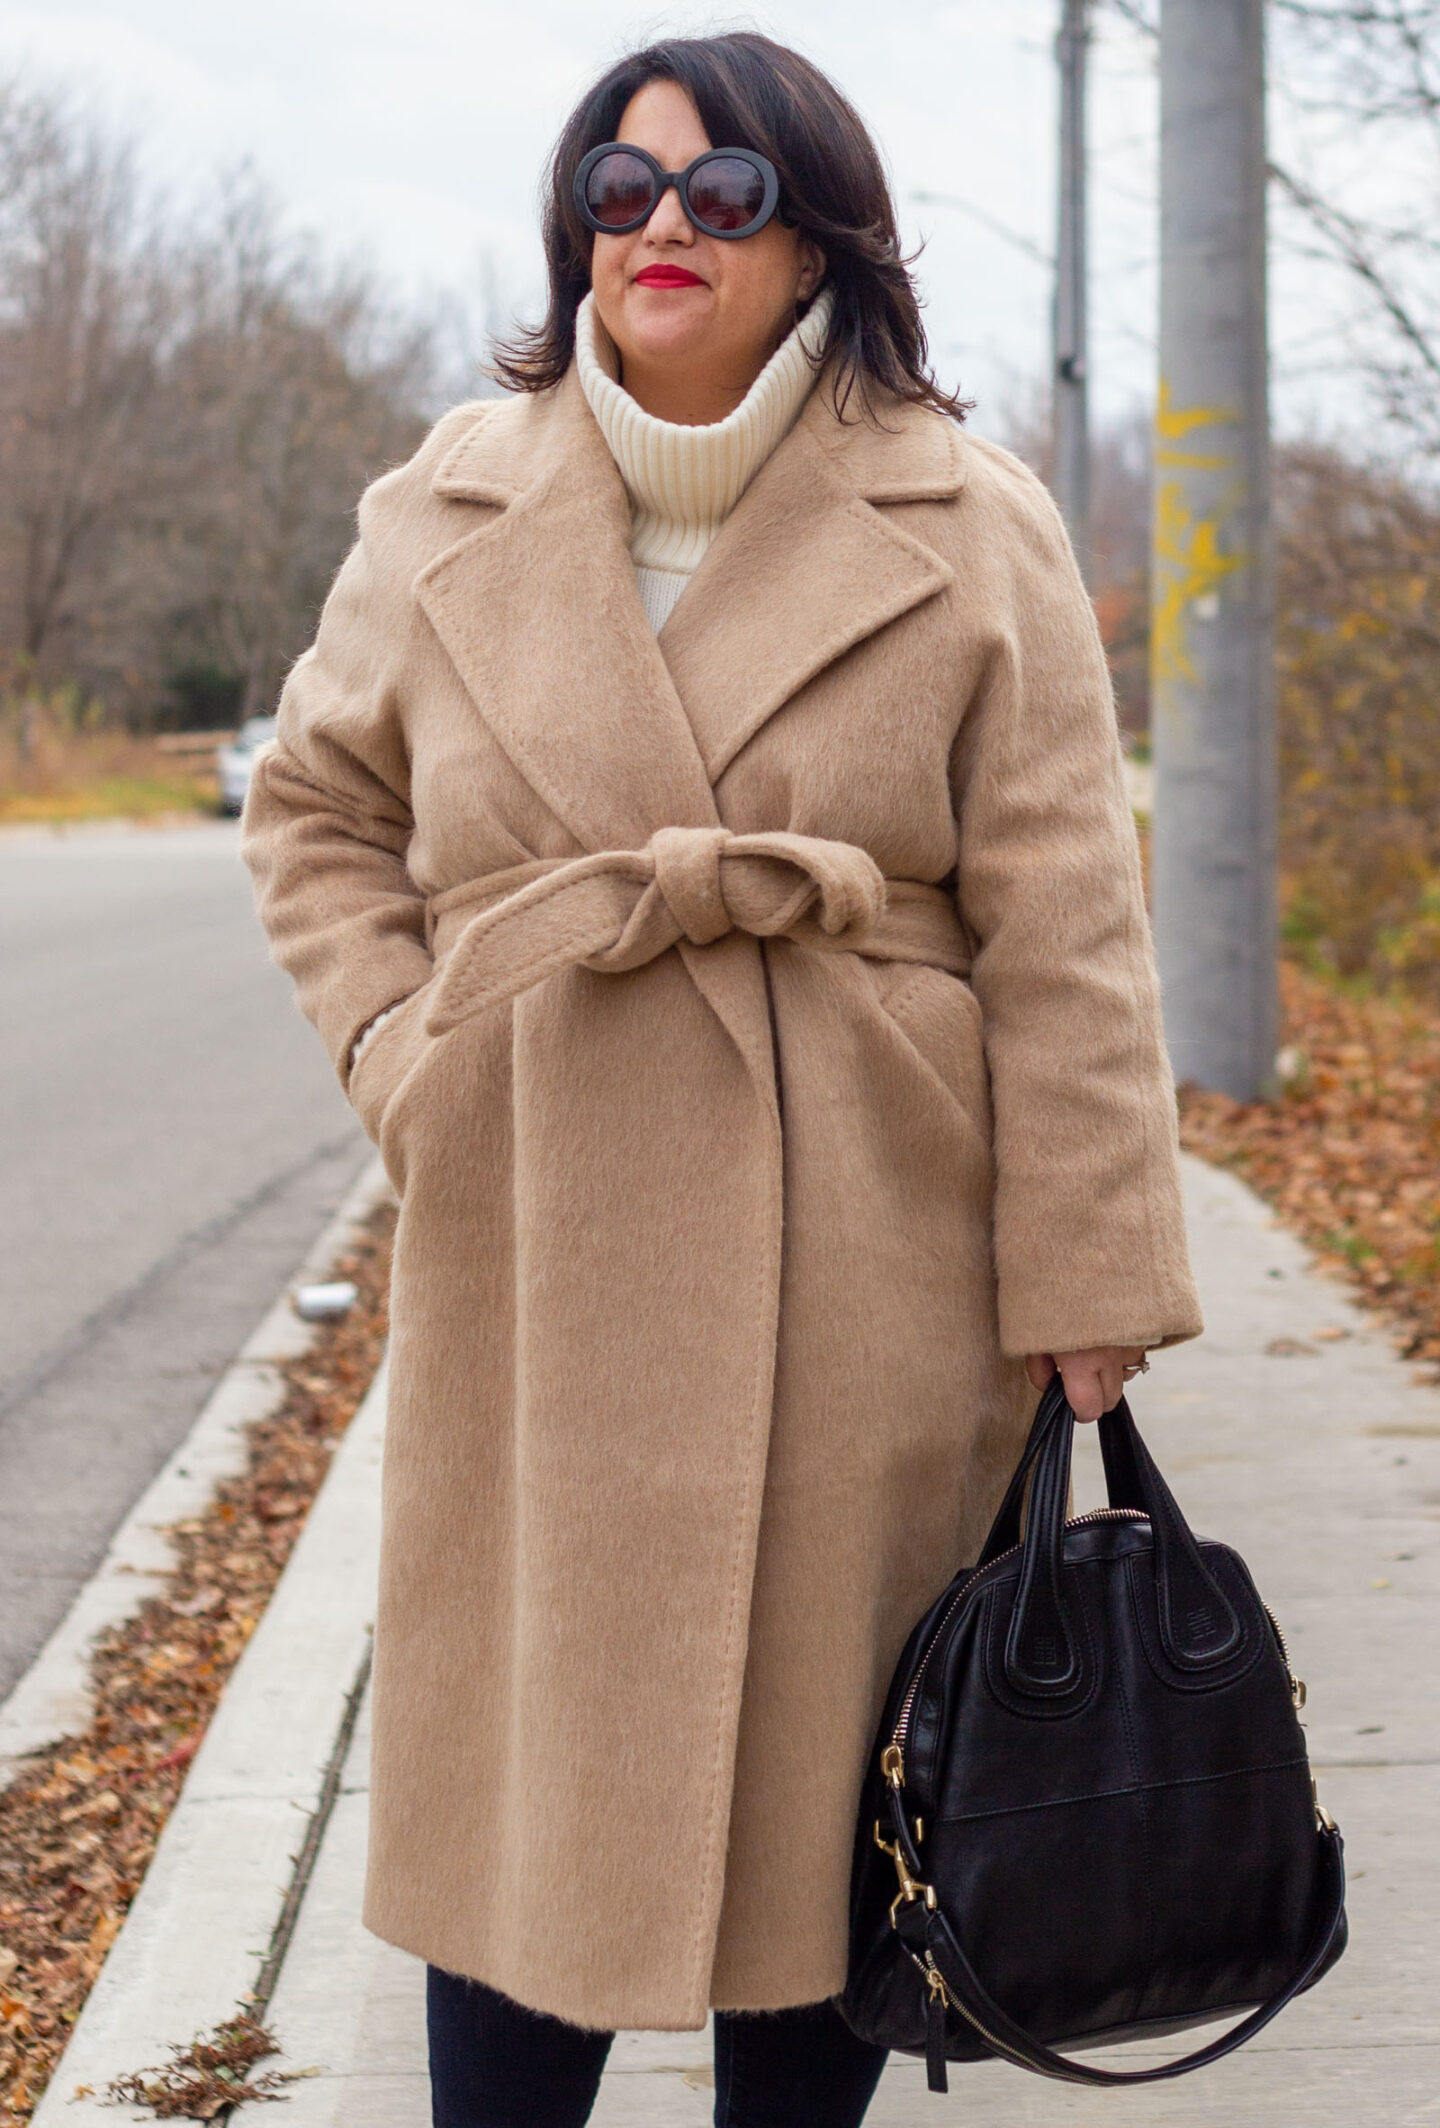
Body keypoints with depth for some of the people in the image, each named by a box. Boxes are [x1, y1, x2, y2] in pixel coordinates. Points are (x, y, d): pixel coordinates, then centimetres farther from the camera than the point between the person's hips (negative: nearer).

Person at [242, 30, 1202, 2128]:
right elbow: (315, 808, 17)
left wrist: (1089, 1281, -7)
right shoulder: (451, 514, 5)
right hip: (541, 1261, 2)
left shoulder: (969, 533, -1)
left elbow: (1062, 929, -4)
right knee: (521, 1788, 6)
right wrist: (403, 1060, 2)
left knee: (829, 1782, 9)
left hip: (868, 1270, -1)